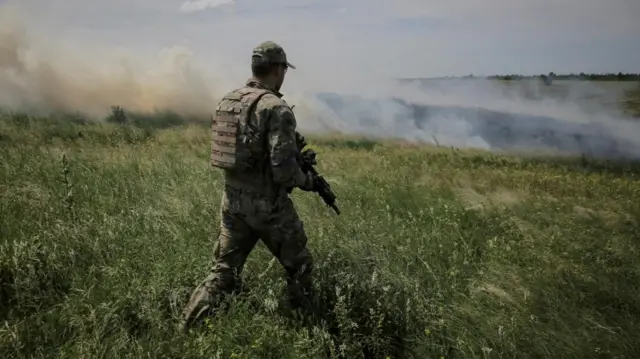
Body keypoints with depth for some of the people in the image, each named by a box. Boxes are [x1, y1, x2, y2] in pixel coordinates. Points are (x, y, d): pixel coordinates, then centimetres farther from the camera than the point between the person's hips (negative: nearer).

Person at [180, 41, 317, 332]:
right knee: (299, 268, 16)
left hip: (233, 201, 7)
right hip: (268, 205, -6)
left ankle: (185, 331, 14)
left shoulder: (226, 102, 6)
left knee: (223, 273, 15)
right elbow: (283, 169, -23)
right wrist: (307, 181, -2)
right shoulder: (277, 108, -17)